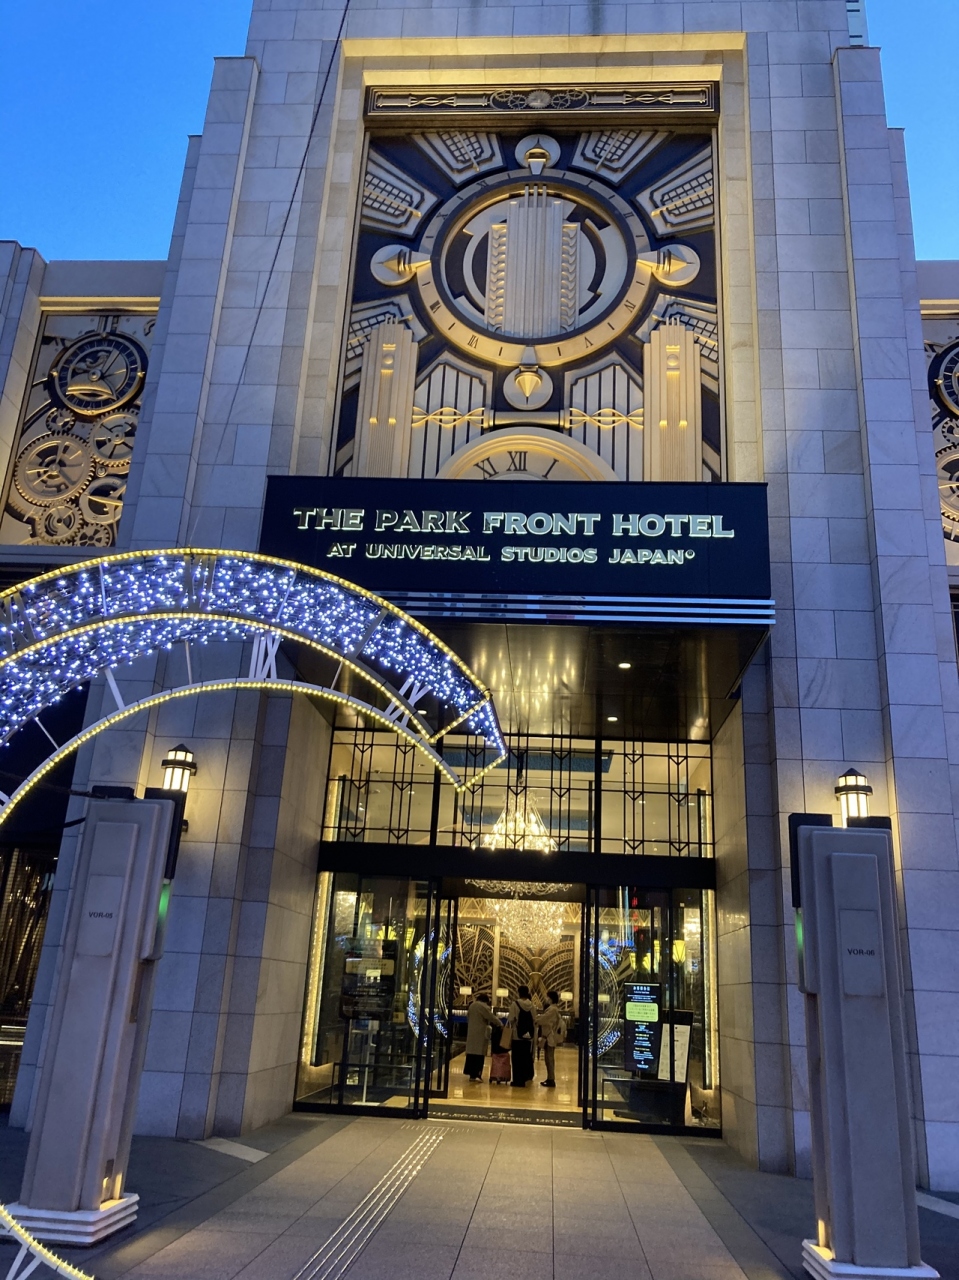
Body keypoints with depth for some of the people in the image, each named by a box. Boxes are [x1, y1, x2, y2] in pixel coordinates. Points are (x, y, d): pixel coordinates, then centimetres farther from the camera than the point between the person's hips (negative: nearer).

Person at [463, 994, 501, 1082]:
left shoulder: (472, 1006, 13)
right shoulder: (483, 1007, -12)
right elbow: (492, 1018, -9)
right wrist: (500, 1024, 4)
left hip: (471, 1033, 8)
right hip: (480, 1034, -8)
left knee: (472, 1053, 10)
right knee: (478, 1054, -5)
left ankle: (472, 1074, 13)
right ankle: (475, 1076, -7)